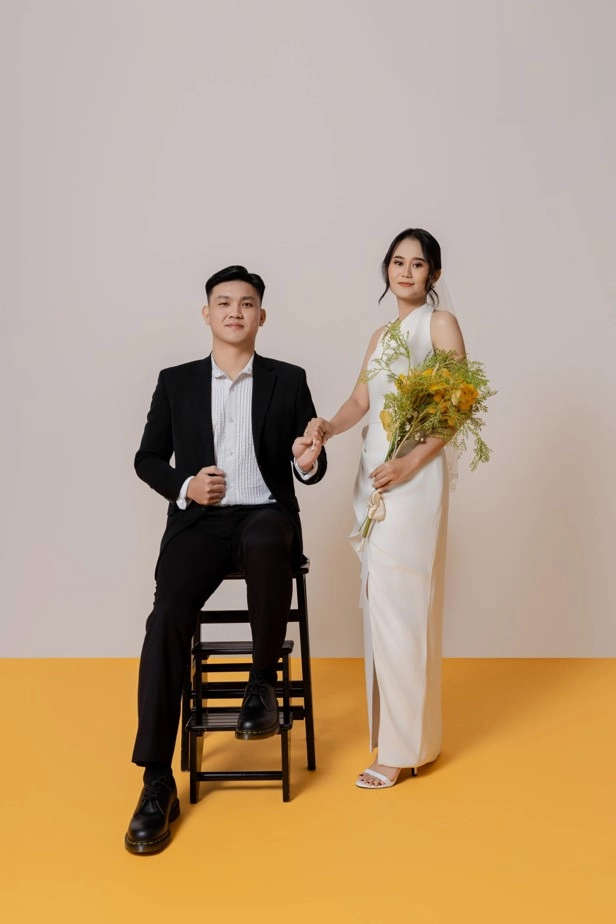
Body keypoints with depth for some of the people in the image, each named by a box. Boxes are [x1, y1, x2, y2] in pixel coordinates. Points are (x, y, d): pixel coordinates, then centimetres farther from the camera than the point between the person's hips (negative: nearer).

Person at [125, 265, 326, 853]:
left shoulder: (288, 380, 9)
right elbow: (147, 459, 13)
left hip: (266, 516, -1)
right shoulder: (176, 382, 11)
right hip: (198, 523, 1)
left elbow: (312, 469, 9)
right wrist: (184, 488, -7)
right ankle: (157, 785, -17)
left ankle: (262, 682, -15)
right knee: (167, 618, -25)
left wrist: (308, 462, -16)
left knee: (264, 544, -39)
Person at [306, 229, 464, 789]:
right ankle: (393, 722, 22)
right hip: (373, 472, 7)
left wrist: (410, 463, -18)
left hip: (414, 475, -7)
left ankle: (402, 746, 2)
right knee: (380, 602, 9)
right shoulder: (381, 336, 20)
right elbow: (361, 401, 9)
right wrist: (328, 426, -12)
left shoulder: (441, 324, -1)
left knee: (399, 604, -8)